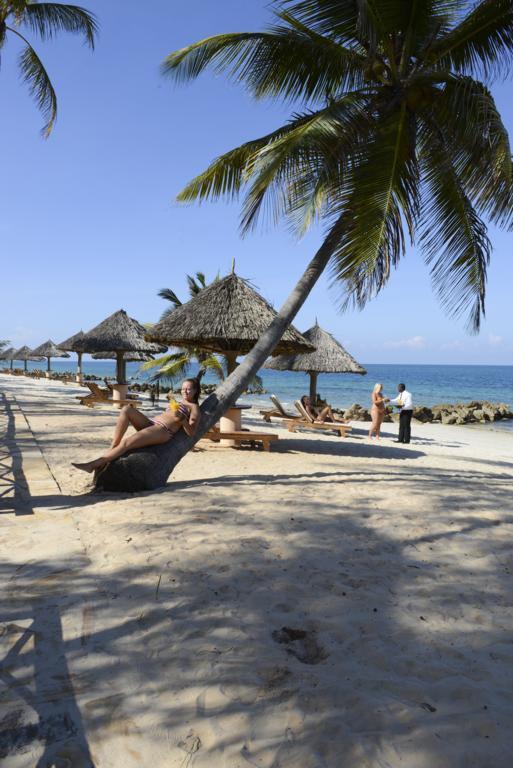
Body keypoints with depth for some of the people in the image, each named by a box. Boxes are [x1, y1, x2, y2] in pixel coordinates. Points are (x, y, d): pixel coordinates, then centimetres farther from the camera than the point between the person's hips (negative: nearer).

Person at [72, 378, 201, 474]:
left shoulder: (194, 407, 8)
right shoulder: (177, 404, 33)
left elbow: (191, 433, -5)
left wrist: (181, 419, -18)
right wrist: (171, 401, 26)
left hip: (163, 431, -8)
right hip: (151, 422, 8)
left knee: (125, 443, -25)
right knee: (126, 409, -19)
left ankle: (93, 464, -21)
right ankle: (111, 449, -21)